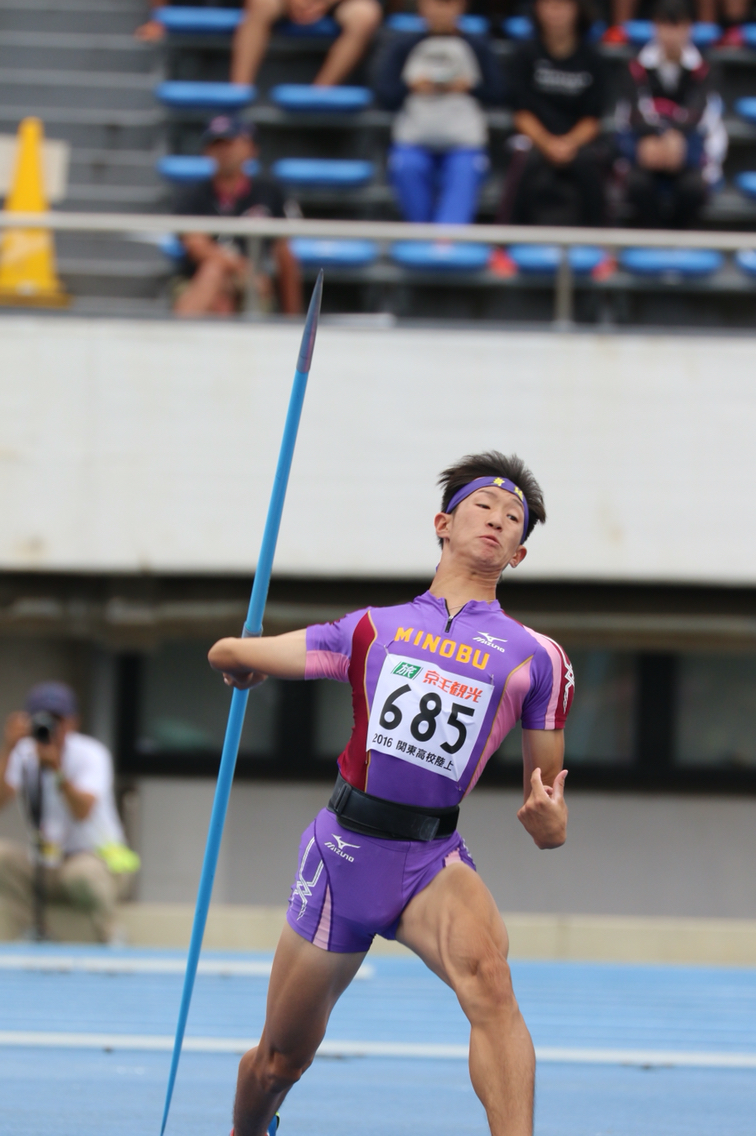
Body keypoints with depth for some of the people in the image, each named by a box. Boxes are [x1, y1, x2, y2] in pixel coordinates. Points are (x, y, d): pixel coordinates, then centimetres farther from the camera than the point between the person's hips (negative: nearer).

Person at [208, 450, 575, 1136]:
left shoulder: (538, 660, 7)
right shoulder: (373, 630, 10)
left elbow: (550, 829, 7)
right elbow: (228, 655, 20)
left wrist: (549, 818, -14)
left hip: (433, 860, -1)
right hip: (343, 848, 2)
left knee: (486, 973, -35)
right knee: (279, 1060, 9)